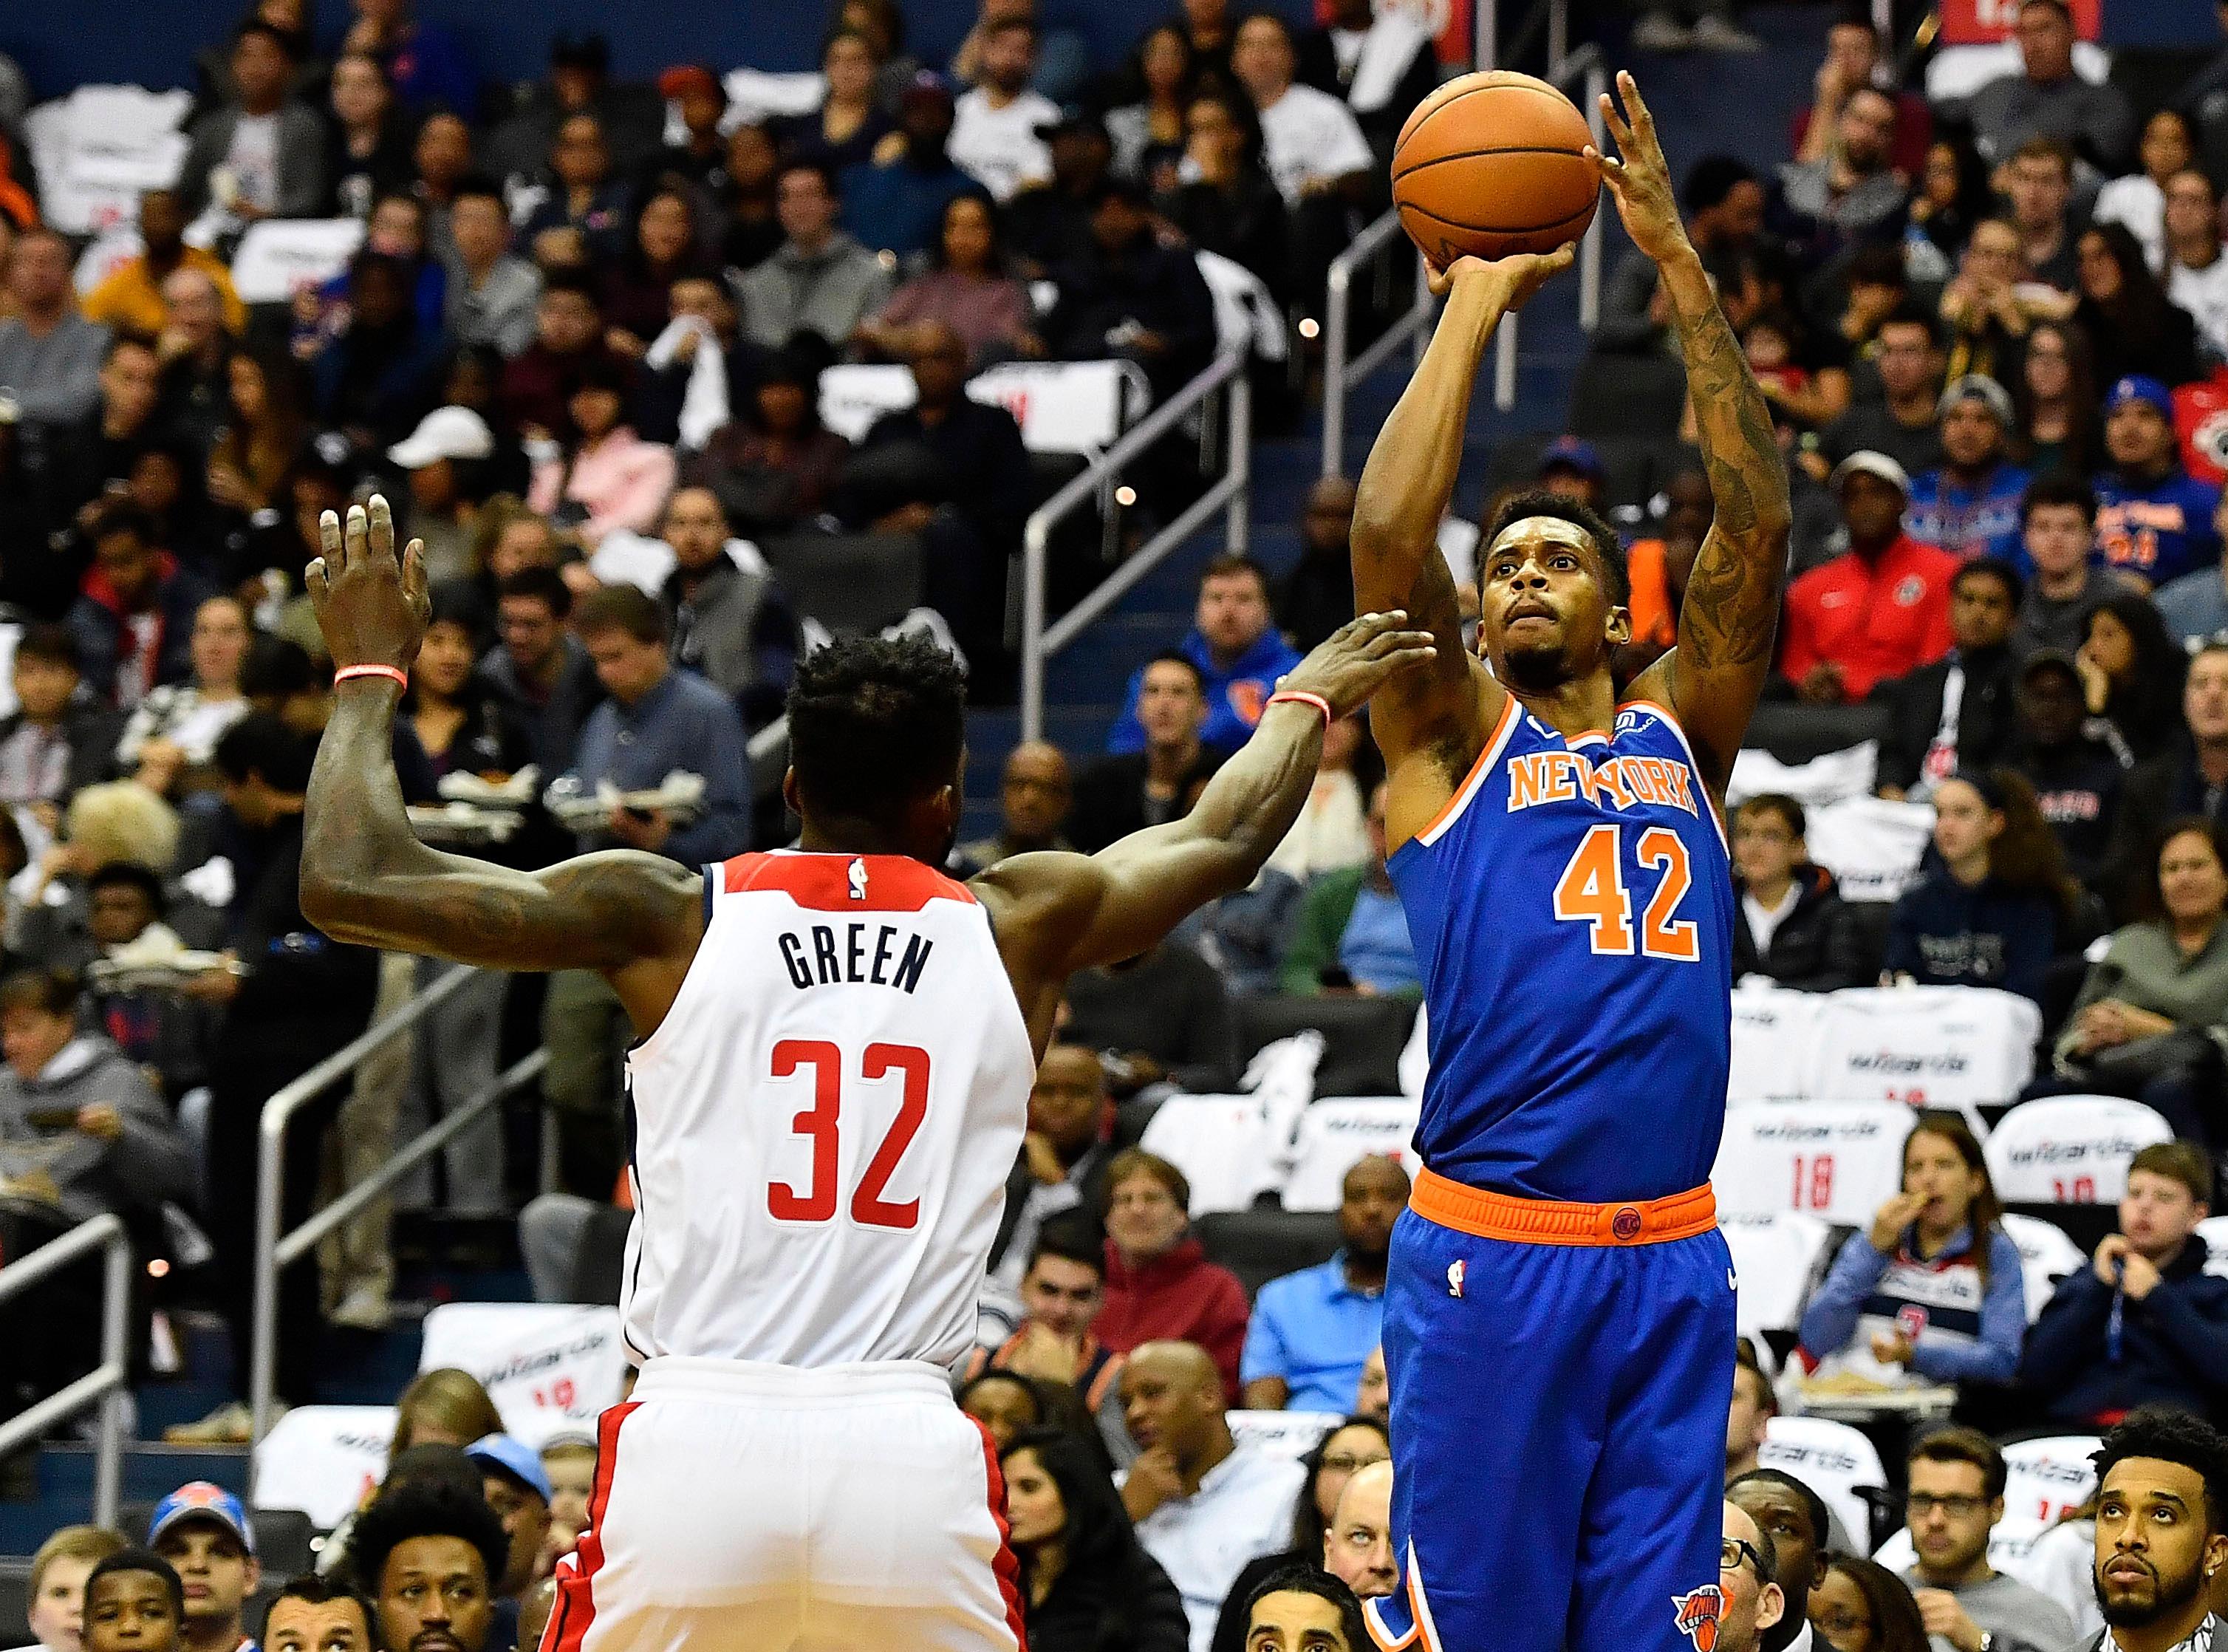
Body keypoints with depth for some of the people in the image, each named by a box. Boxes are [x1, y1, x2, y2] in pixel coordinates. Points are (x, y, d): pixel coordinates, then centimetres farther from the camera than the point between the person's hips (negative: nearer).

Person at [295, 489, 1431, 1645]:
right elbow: (1224, 841, 32)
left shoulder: (669, 918, 6)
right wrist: (1308, 701, 52)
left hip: (695, 1445, -1)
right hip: (910, 1454, 1)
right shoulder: (1019, 929, 11)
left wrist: (371, 669, 22)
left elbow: (350, 880, 6)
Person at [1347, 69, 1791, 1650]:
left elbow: (1758, 524, 5)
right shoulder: (1453, 733, 6)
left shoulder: (1680, 734, 14)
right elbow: (1388, 530, -8)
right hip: (1488, 1259, -3)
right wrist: (1479, 300, -2)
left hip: (1671, 1266, 3)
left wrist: (1681, 268, 1)